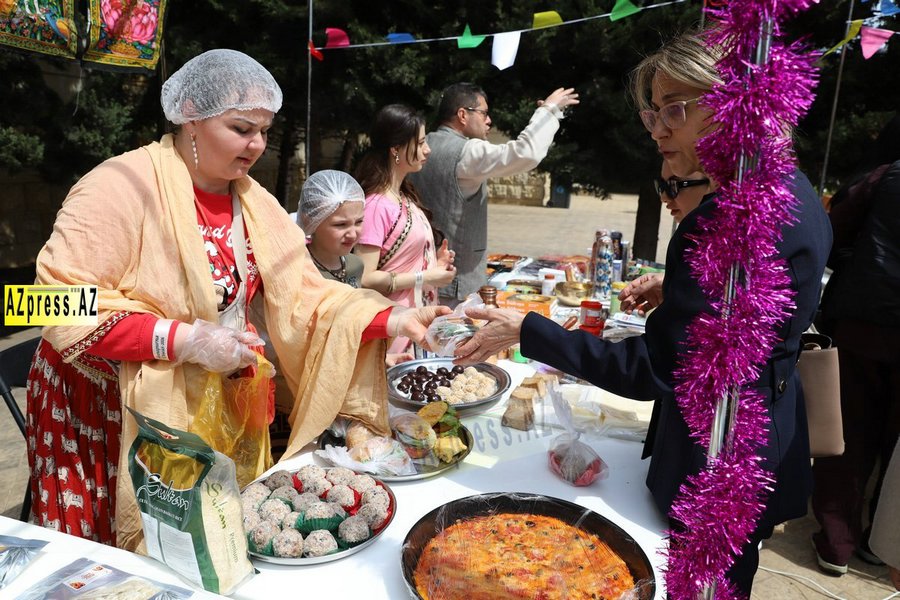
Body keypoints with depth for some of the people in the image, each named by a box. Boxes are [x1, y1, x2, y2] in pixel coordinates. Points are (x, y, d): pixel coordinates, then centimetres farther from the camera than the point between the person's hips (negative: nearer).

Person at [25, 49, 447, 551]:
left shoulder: (255, 203, 4)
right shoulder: (124, 184, -15)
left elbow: (306, 299, -1)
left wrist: (392, 320, -15)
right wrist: (180, 339, -25)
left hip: (216, 414, 5)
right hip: (112, 412, -4)